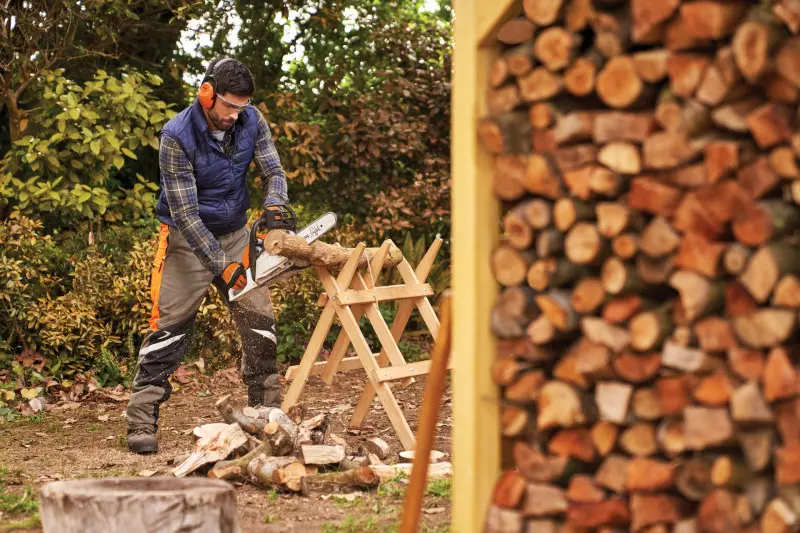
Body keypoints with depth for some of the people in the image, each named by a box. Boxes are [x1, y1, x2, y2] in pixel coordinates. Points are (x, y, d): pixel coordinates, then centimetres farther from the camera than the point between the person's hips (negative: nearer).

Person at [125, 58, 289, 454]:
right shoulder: (177, 136, -24)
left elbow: (273, 172, -4)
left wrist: (273, 208, -28)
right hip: (188, 240, -5)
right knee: (168, 327, -8)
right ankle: (141, 423, -6)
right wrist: (221, 267, -27)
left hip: (235, 235, 5)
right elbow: (185, 212, -24)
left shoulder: (251, 121, -10)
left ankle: (266, 410, 12)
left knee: (259, 321, 1)